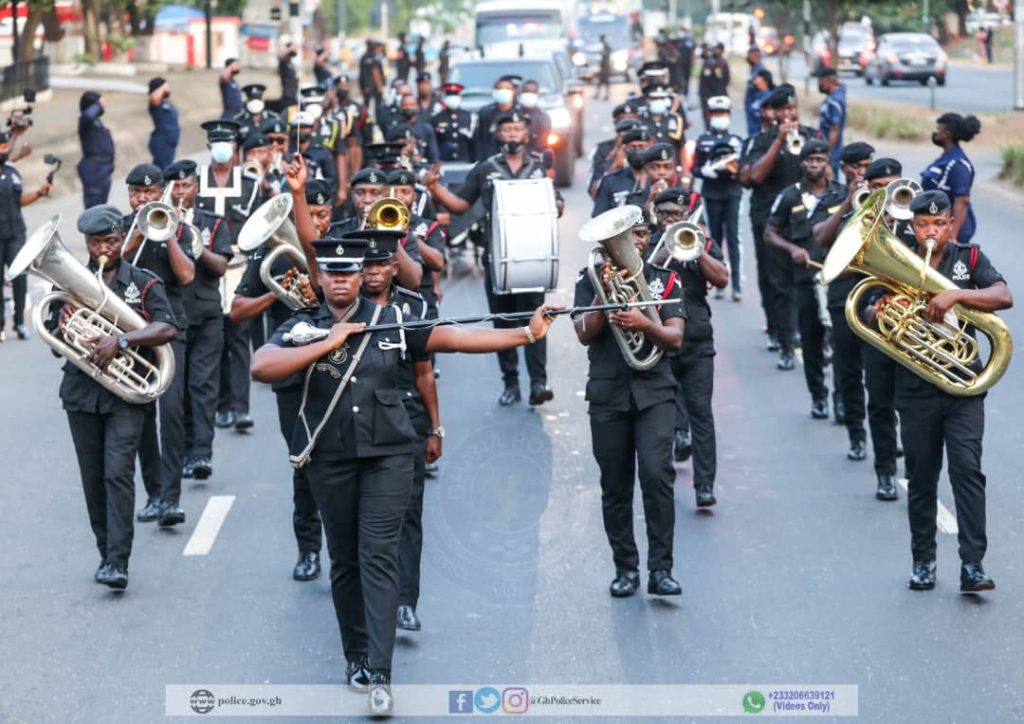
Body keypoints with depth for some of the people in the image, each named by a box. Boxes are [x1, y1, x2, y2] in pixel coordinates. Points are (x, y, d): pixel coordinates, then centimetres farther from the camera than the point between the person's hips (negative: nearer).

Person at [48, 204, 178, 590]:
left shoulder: (143, 283, 1)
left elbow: (167, 329, -12)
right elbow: (53, 344, 11)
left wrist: (121, 340, -25)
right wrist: (63, 328, -13)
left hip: (126, 393, -3)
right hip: (81, 393, 4)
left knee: (118, 473, -14)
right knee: (93, 480, 8)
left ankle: (118, 563, -18)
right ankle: (106, 552, 20)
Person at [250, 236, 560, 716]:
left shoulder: (392, 321, 3)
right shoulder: (302, 328, 1)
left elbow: (455, 338, -1)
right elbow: (261, 367, -16)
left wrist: (527, 333, -9)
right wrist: (328, 343, -17)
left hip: (387, 455, -1)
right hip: (330, 459, 1)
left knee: (379, 557, -8)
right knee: (345, 560, 10)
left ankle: (379, 675, -13)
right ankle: (356, 656, 26)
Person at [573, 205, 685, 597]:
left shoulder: (665, 279, 7)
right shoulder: (591, 278, 6)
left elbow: (675, 338, -3)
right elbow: (585, 333, -5)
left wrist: (644, 325, -22)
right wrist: (603, 291, -16)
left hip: (654, 391, -1)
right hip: (608, 393, 1)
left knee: (657, 474, -16)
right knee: (615, 485, 6)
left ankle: (660, 568, -12)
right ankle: (625, 567, 17)